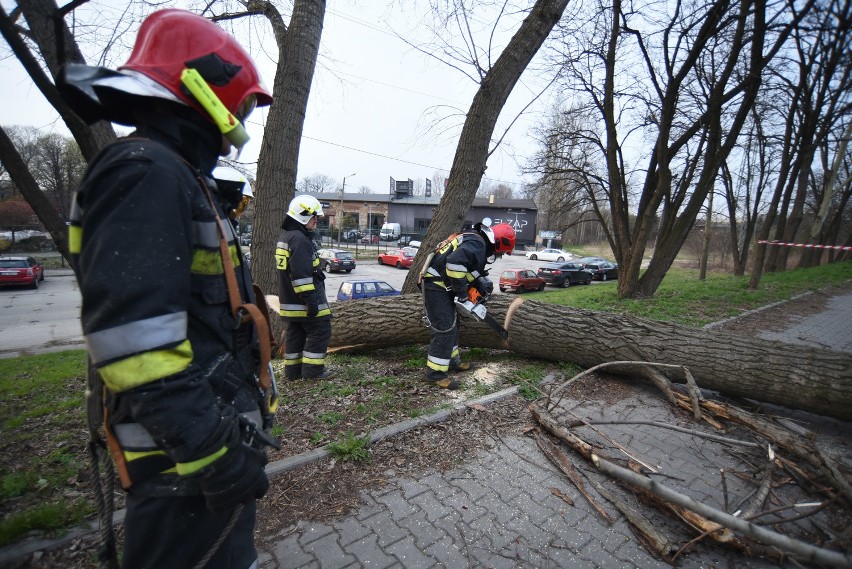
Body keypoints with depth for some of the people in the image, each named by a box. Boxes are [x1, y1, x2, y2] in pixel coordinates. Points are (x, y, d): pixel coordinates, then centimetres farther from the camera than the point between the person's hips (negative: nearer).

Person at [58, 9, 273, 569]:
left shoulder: (180, 178, 13)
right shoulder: (145, 174, -19)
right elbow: (131, 337, -27)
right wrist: (213, 452, -22)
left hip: (217, 425, 10)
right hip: (185, 456, -9)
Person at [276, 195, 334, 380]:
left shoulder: (285, 236, 17)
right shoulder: (300, 239, -18)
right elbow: (301, 274, -24)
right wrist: (311, 299, -22)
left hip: (289, 300, 11)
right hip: (303, 301, -10)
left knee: (295, 333, 15)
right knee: (320, 331, -2)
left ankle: (292, 369, 23)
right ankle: (312, 370, 3)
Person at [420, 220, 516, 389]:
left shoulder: (475, 242, 15)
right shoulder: (477, 244, -17)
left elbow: (470, 272, 22)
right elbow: (455, 262, -35)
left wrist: (482, 283, 5)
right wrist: (461, 293, -25)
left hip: (443, 287, 11)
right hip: (436, 285, -11)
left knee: (451, 325, 19)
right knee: (444, 329, -9)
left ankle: (451, 361, 31)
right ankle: (436, 373, -1)